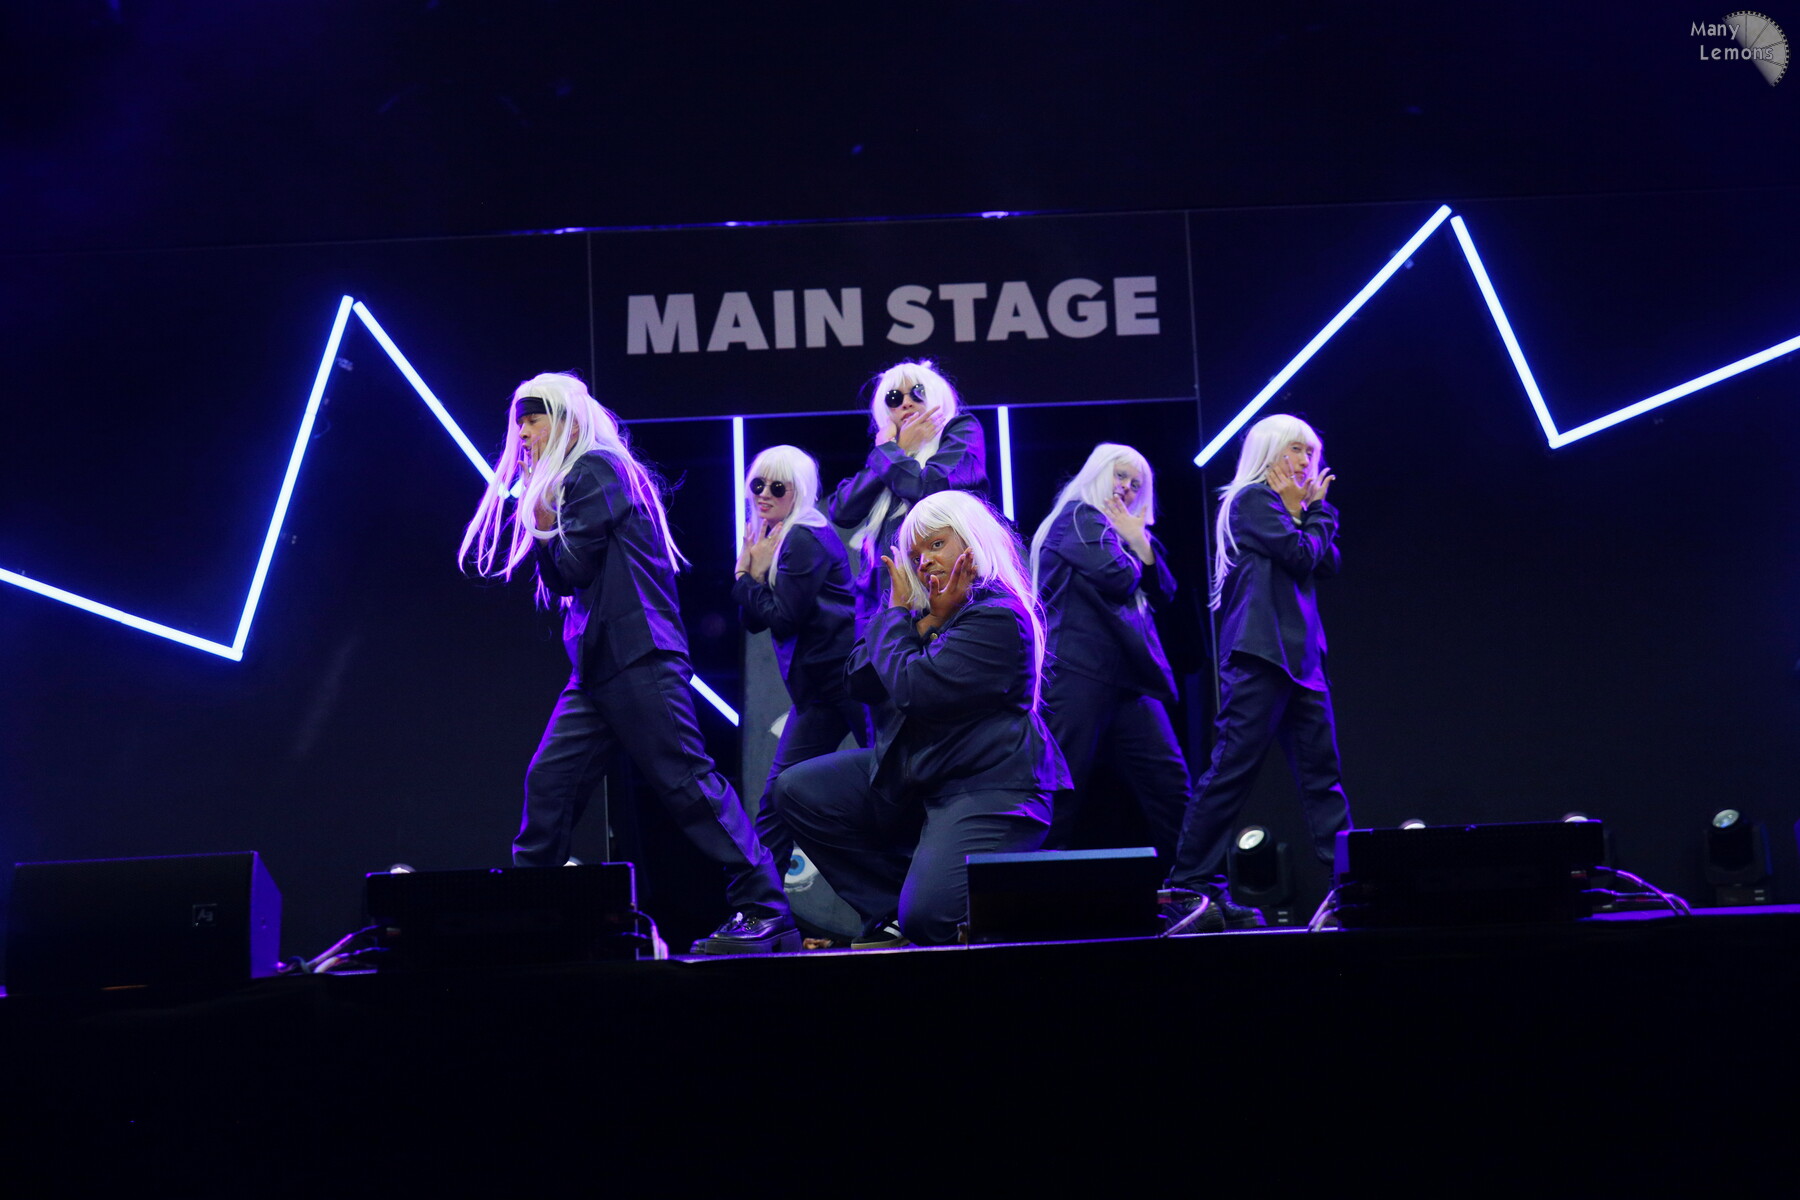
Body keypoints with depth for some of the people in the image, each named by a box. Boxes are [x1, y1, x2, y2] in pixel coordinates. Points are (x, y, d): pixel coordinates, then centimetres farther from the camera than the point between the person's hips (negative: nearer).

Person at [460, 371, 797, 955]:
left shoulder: (597, 468, -5)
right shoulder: (570, 481, 22)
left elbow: (571, 568, -11)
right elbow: (560, 583, 17)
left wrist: (544, 530, 7)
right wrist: (543, 528, 3)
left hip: (638, 659, -10)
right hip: (595, 667, 10)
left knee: (687, 781, -11)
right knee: (548, 781, 6)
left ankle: (765, 911, -10)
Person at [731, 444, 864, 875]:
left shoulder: (806, 540, -12)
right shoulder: (775, 539, 14)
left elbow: (781, 618, -17)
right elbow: (753, 620, 11)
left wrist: (752, 573, -4)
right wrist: (748, 570, -3)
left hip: (845, 676, -9)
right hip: (816, 686, 9)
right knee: (776, 797, 7)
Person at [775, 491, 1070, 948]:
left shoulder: (998, 618, -15)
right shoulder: (926, 609, 13)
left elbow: (913, 688, -22)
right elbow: (859, 679, 6)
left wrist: (895, 615, -7)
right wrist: (926, 619, -3)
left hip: (987, 788, -9)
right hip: (912, 773, 10)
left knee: (927, 918, -26)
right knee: (797, 790, 2)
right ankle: (891, 913, 1)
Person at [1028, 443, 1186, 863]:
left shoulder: (1116, 530, 26)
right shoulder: (1078, 518, -1)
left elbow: (1162, 591, 18)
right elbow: (1117, 577, -15)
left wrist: (1139, 540, 4)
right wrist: (1128, 547, 7)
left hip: (1126, 677, 9)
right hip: (1080, 671, -9)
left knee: (1168, 778, 3)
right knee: (1063, 788, -9)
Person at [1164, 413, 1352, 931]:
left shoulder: (1288, 509, 23)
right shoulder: (1251, 499, -3)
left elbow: (1327, 563, 15)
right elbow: (1301, 555, -12)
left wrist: (1315, 508, 9)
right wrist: (1309, 515, 6)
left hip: (1300, 655, 9)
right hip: (1259, 653, -9)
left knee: (1323, 771, 6)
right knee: (1232, 767, -10)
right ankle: (1189, 884, -7)